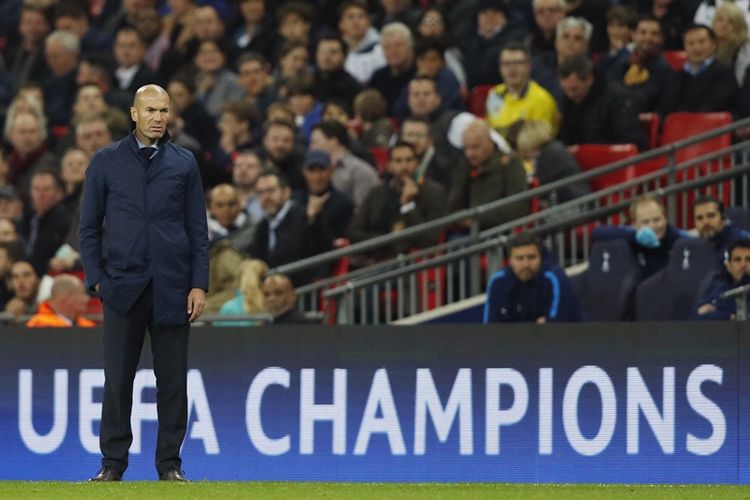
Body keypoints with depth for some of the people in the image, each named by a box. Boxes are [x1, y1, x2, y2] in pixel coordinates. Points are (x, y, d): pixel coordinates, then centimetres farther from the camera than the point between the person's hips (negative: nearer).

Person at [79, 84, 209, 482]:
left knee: (172, 381, 1)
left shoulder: (184, 163, 9)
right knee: (117, 379, -2)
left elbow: (198, 229, 8)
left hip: (172, 286, 1)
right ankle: (113, 462, 5)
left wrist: (199, 284, 0)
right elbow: (89, 227, 8)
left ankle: (169, 463, 7)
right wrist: (96, 279, -1)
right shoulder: (106, 162, 6)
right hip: (123, 285, -1)